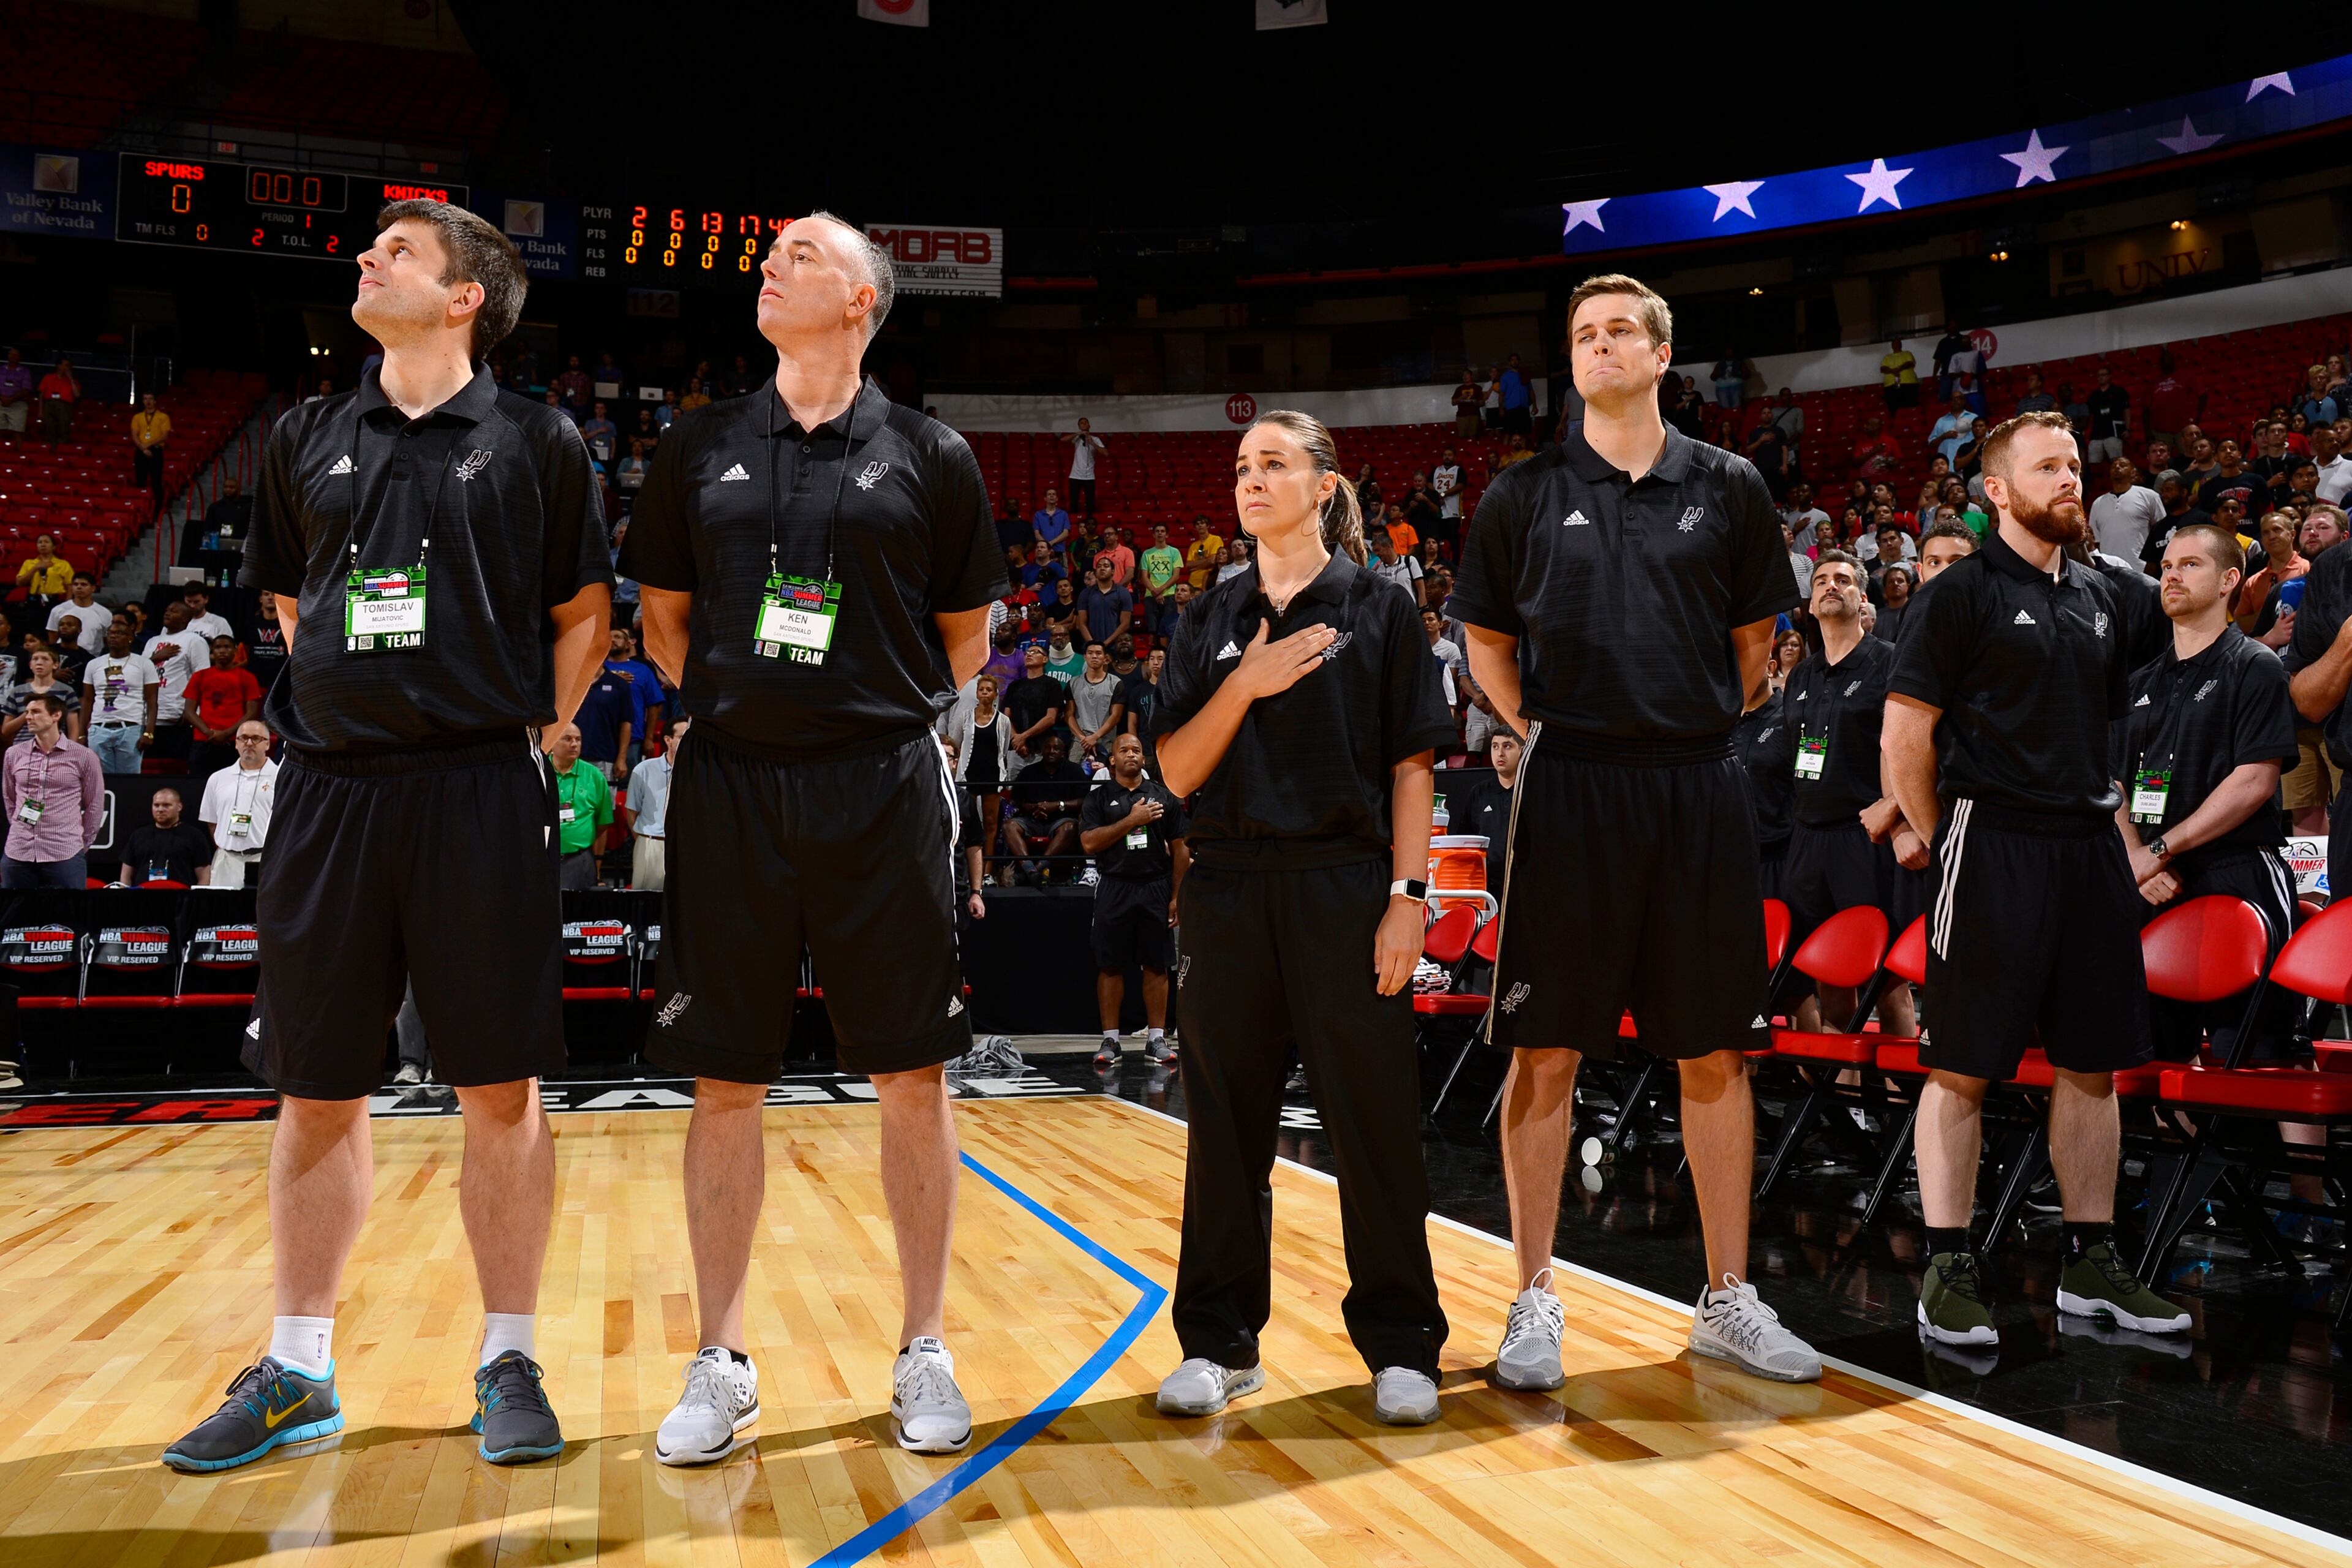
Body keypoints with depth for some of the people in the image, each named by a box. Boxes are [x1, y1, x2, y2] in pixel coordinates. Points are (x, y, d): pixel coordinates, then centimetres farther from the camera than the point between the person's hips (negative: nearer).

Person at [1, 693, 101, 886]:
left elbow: (94, 805, 4)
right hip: (17, 854, 3)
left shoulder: (83, 757, -1)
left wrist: (82, 845, 5)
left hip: (65, 856, -3)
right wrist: (21, 831, 14)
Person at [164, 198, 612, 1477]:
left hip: (479, 792, -3)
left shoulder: (535, 443, 4)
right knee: (315, 1091, 8)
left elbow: (584, 615, 8)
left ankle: (507, 1364, 13)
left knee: (500, 1087, 0)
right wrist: (340, 706, 12)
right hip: (328, 786, 4)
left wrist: (537, 728, 0)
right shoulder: (303, 440, 13)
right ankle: (296, 1371, 22)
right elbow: (290, 604, 22)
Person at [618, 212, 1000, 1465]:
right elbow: (664, 615, 16)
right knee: (725, 1081, 5)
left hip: (882, 787, -1)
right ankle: (721, 1363, 19)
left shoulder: (930, 457, 4)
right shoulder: (702, 449, 9)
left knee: (912, 1076, 3)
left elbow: (965, 633, 11)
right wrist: (730, 705, 7)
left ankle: (924, 1352, 18)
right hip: (731, 785, 2)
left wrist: (894, 716, 5)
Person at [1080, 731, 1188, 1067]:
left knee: (1157, 965, 3)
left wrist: (1177, 896, 1)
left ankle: (1157, 1038, 9)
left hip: (1155, 888, 1)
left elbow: (1179, 849, 8)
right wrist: (1132, 820, -12)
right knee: (1110, 966, 1)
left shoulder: (1163, 795, 9)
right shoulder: (1098, 797, 6)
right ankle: (1110, 1039, 8)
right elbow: (1089, 843, -7)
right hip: (1115, 888, -1)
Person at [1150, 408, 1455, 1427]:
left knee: (1372, 1115, 1)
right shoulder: (1213, 622, 11)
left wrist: (1407, 896, -8)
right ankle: (1220, 1340, 20)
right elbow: (1178, 773, 5)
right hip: (1229, 888, 3)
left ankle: (1401, 1344, 15)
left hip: (1345, 886, -3)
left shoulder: (1377, 608, 3)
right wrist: (1246, 684, -9)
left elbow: (1411, 767, 0)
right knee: (1227, 1116, 7)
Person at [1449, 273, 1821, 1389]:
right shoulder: (1526, 494, 6)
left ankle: (1727, 1300, 21)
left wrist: (1699, 732, 8)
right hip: (1569, 791, -1)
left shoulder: (1727, 489, 8)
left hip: (1698, 792, 2)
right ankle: (1535, 1304, 13)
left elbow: (1754, 640, 16)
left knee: (1715, 1054, 7)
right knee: (1545, 1052, 1)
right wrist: (1537, 733, 3)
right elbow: (1486, 640, 14)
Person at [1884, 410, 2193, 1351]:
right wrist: (1944, 844, -6)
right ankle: (1949, 1268, 4)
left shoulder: (2098, 596, 17)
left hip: (2089, 849, 7)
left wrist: (2123, 836, 15)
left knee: (2091, 1064, 9)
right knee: (1962, 1067, -4)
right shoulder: (1965, 590, -4)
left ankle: (2092, 1263, 19)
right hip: (1994, 842, -7)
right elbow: (1905, 732, -7)